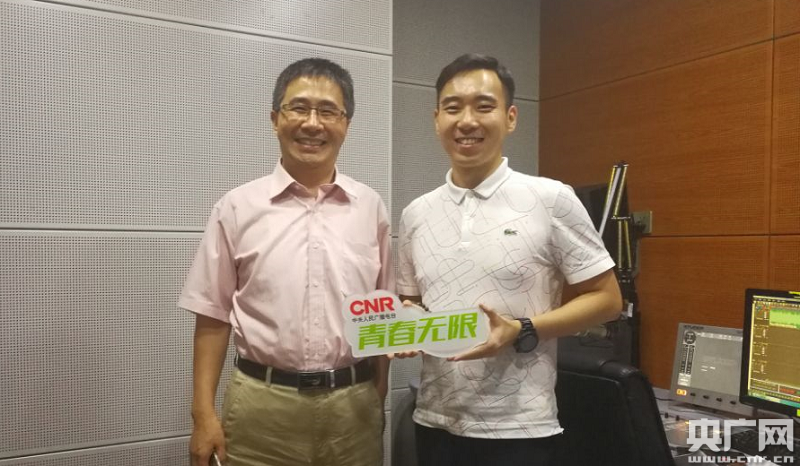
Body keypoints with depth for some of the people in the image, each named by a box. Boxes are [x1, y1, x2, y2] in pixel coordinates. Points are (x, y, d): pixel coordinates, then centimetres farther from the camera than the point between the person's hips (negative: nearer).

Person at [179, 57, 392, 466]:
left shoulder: (370, 207, 3)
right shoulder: (238, 207, -2)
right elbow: (213, 317, 0)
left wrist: (378, 401, 6)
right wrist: (204, 414, -3)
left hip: (352, 406, 2)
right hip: (261, 406, -1)